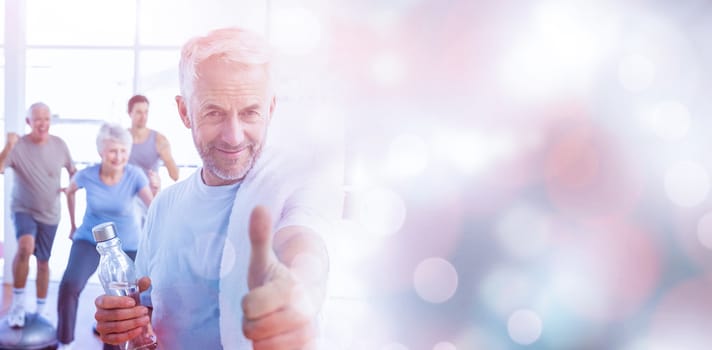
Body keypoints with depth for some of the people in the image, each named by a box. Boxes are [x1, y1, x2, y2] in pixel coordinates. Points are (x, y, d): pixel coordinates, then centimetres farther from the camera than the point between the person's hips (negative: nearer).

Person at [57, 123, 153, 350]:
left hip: (127, 245, 0)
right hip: (90, 239, 1)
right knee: (69, 285, -22)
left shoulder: (135, 176, -20)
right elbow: (69, 192, 8)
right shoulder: (87, 175, -15)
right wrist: (73, 224, 13)